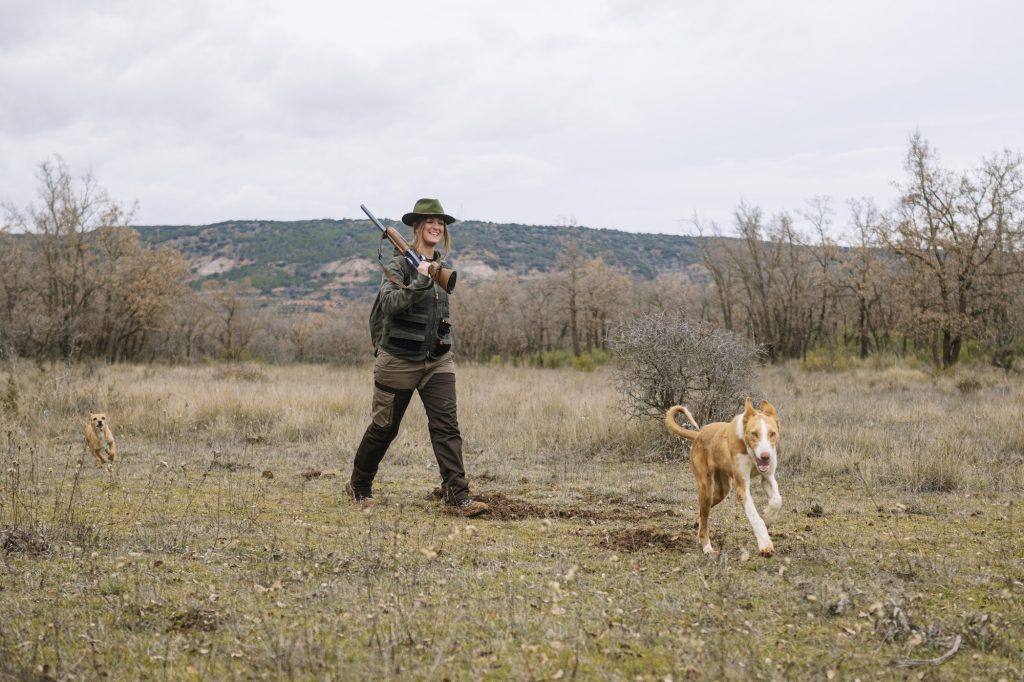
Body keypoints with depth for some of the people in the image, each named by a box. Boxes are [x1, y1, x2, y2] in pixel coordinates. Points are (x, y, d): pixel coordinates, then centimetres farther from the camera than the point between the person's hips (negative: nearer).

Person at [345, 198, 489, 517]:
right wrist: (421, 280, -30)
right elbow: (389, 303, -25)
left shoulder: (441, 265, 10)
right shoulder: (400, 264, -9)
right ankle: (359, 486, 27)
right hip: (400, 360, -5)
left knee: (447, 425, -8)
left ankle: (457, 496, -12)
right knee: (384, 427, 7)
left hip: (438, 361, 5)